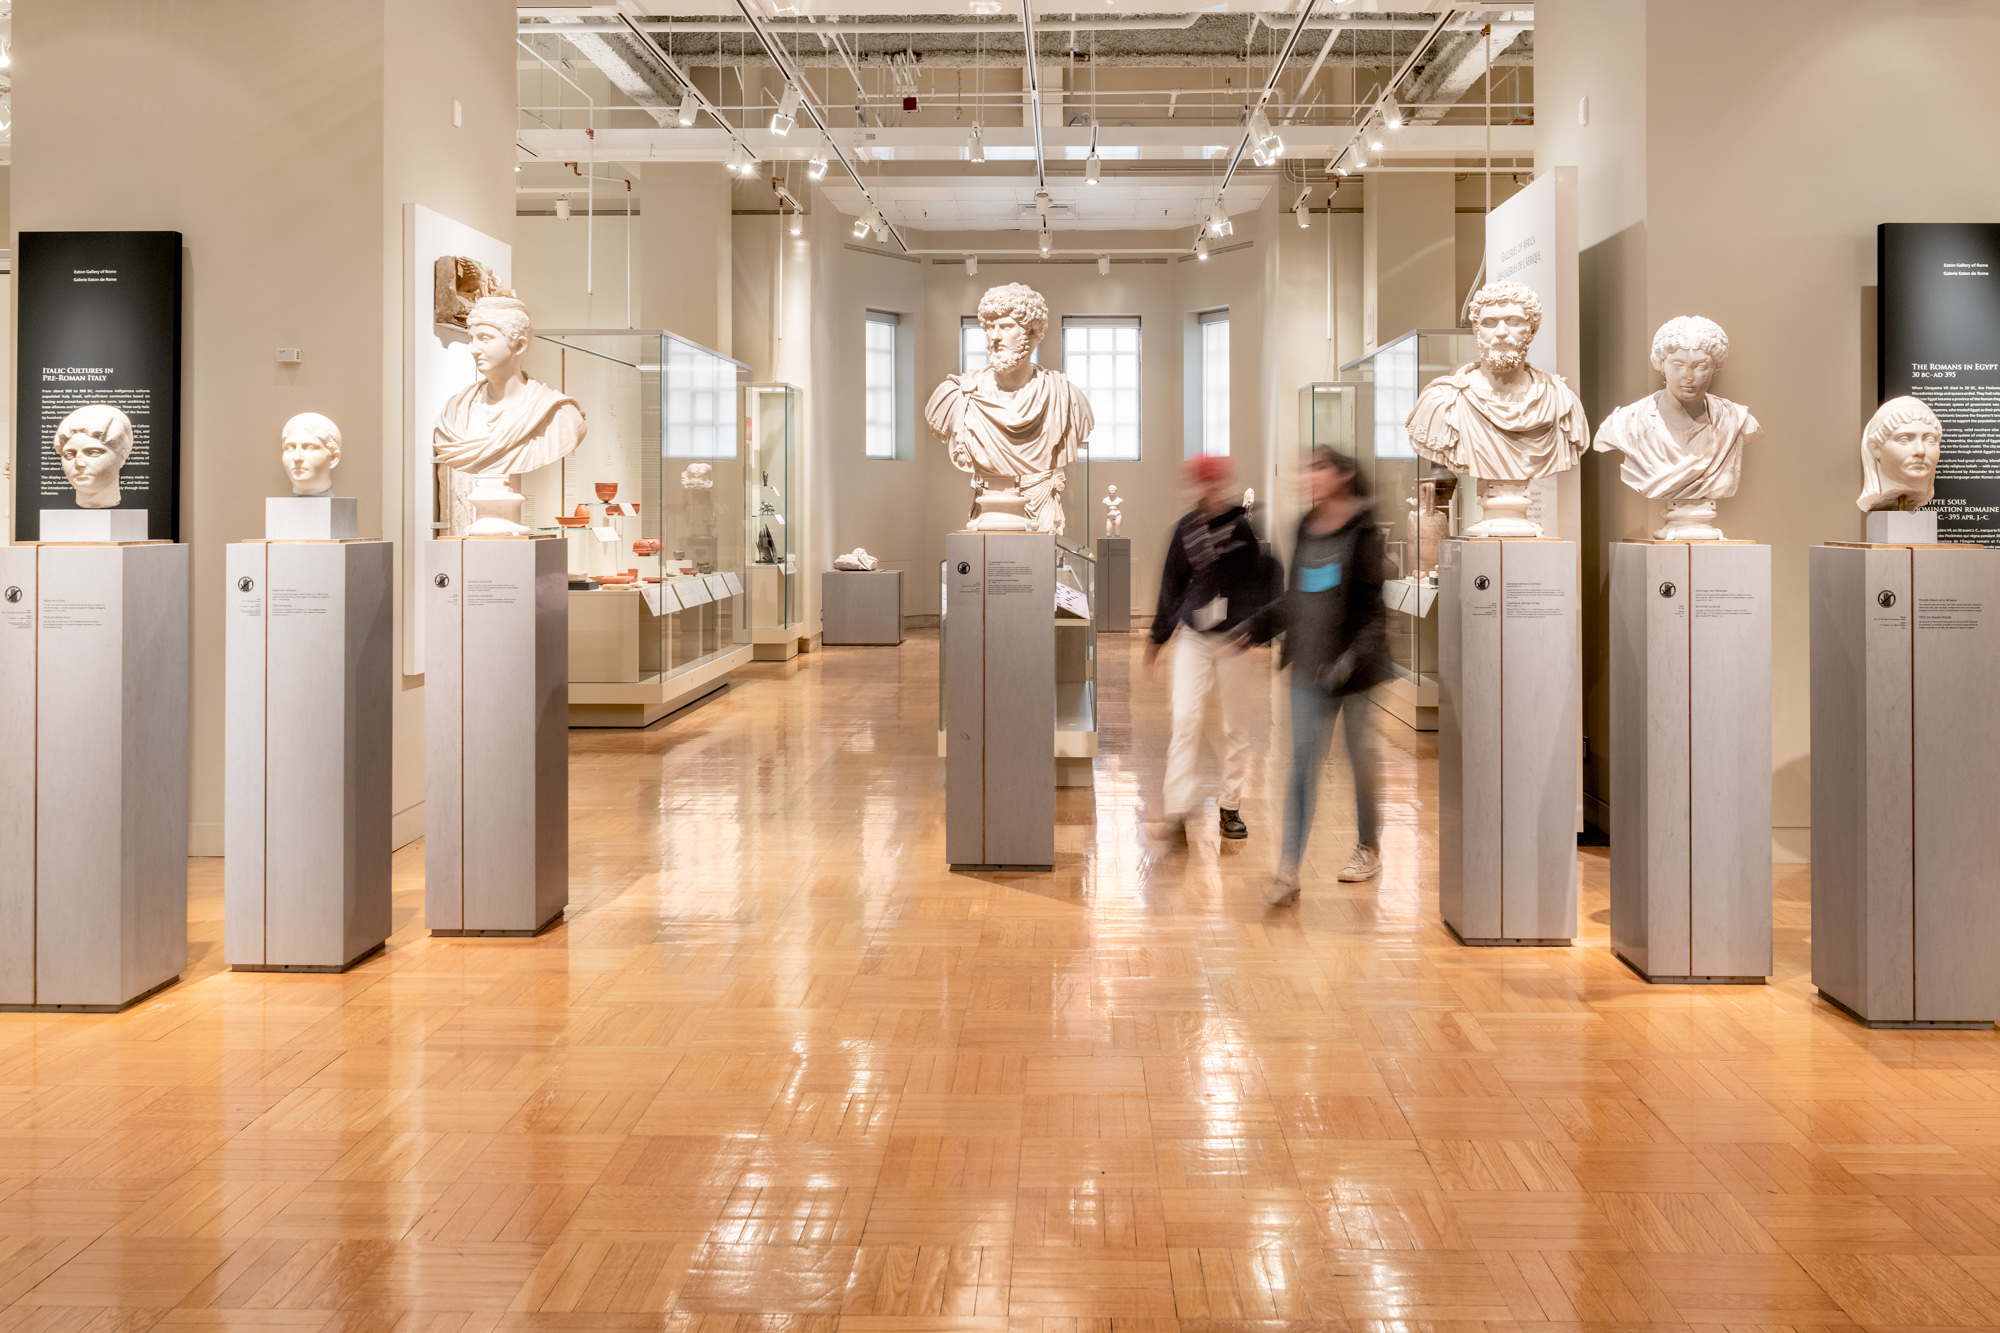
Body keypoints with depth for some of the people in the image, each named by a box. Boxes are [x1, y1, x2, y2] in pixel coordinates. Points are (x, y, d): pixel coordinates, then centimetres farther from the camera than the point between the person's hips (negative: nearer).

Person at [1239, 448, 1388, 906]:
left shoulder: (1364, 532, -11)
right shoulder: (1306, 529, 7)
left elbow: (1376, 606, -14)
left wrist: (1355, 654, -26)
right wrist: (1253, 628, 9)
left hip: (1355, 666, -4)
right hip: (1310, 664, 5)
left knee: (1360, 756, 11)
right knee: (1303, 760, -1)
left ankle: (1369, 848, 32)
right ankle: (1288, 869, -4)